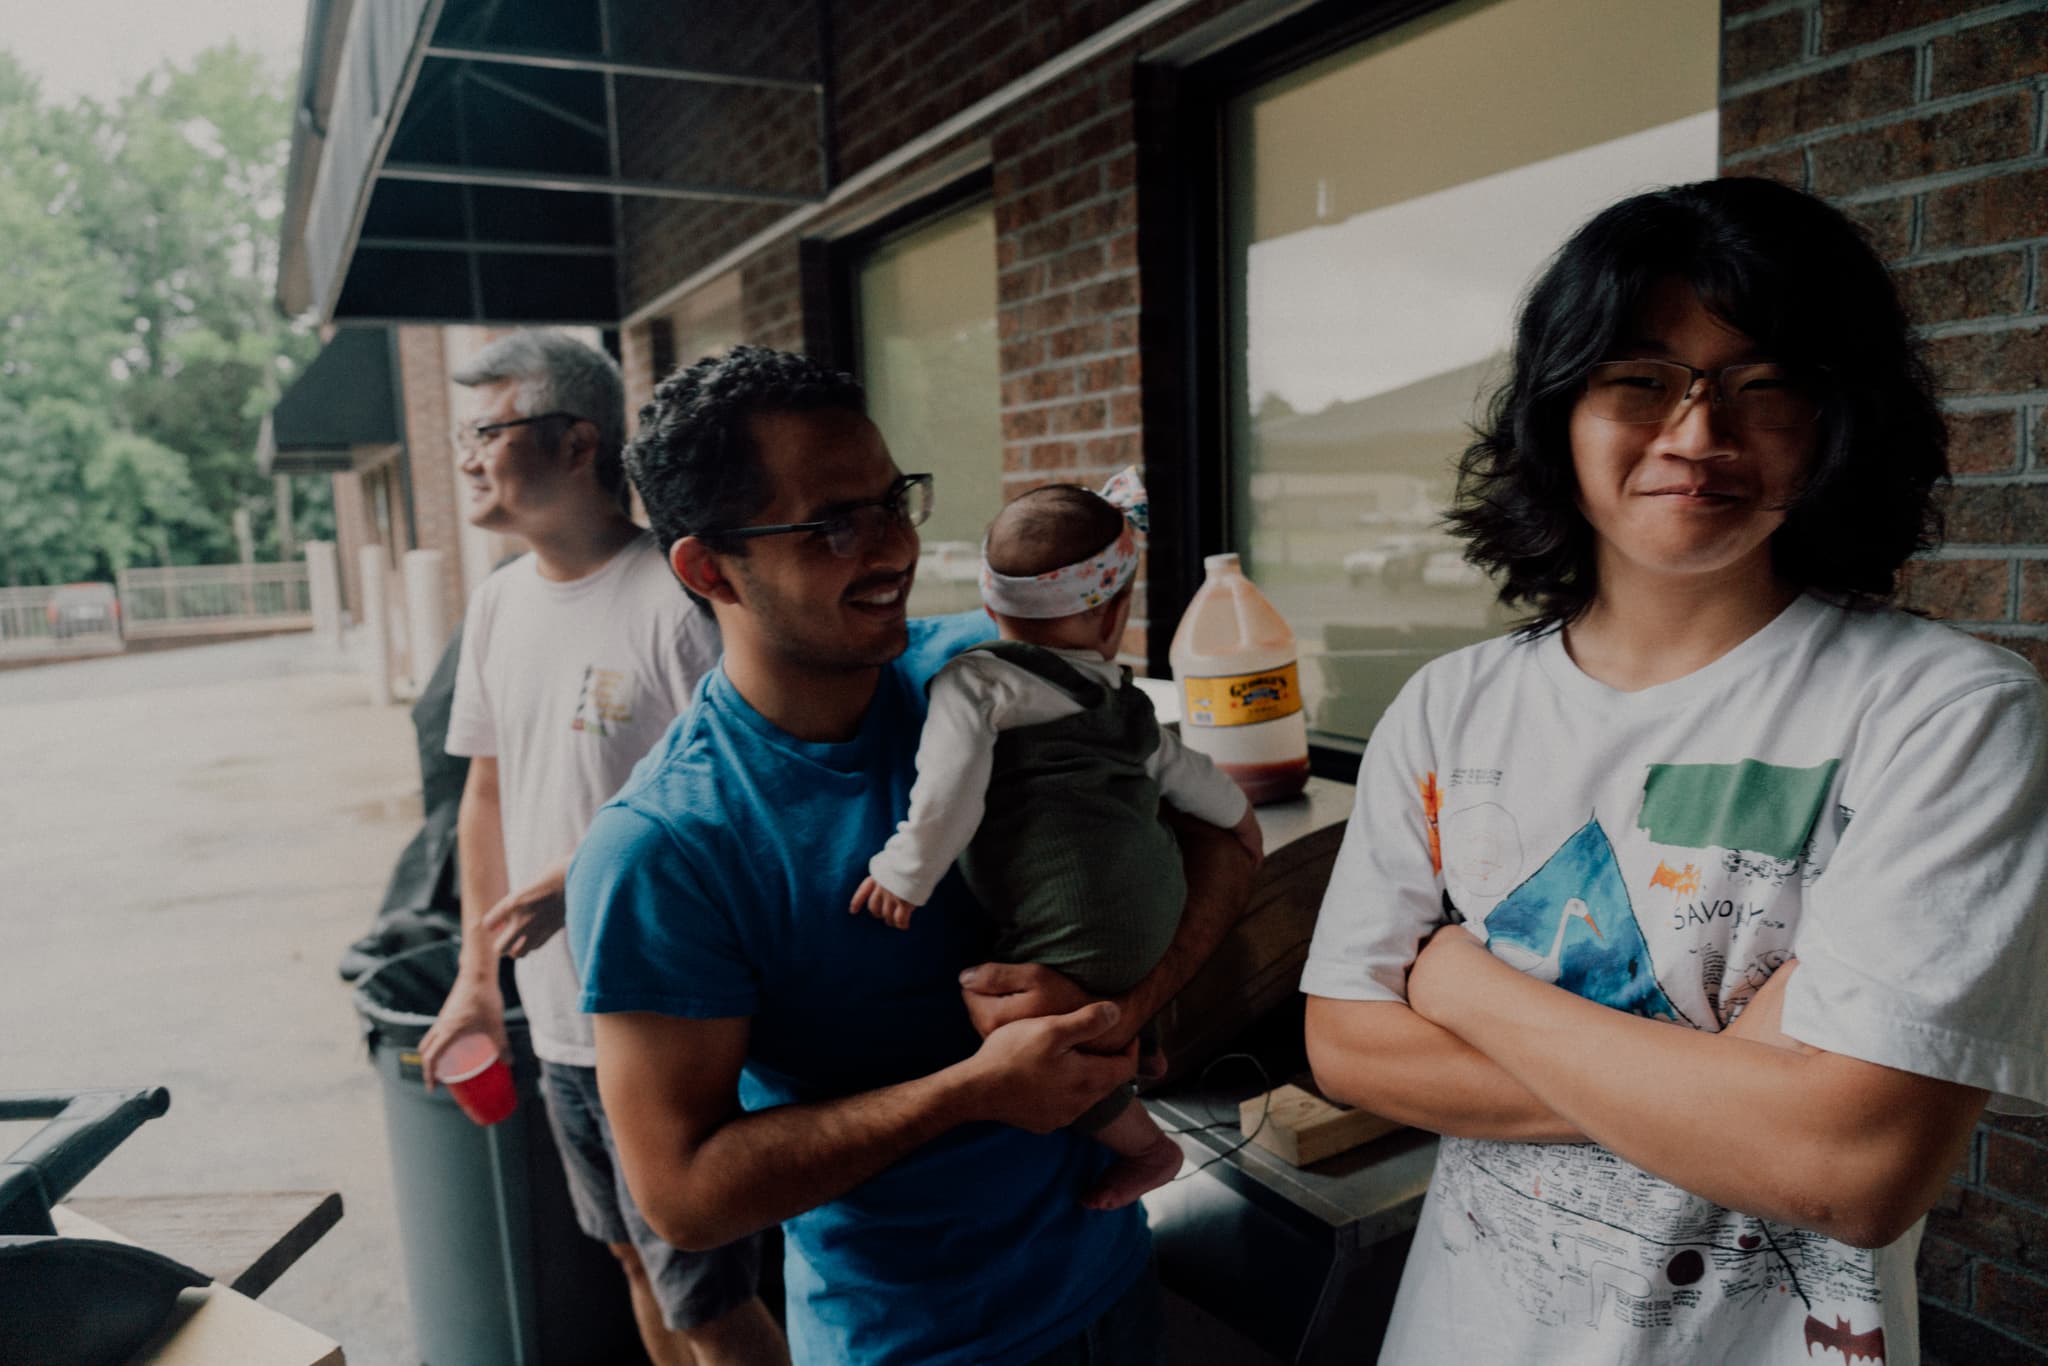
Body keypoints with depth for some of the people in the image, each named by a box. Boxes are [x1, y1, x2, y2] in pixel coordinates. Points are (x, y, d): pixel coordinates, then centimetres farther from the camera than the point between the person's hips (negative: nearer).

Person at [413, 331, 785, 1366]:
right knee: (636, 1264, 23)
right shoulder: (499, 603, 7)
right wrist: (477, 978, 15)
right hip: (558, 1017, 8)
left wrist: (584, 882, -23)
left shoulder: (674, 603, -19)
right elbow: (488, 789, 15)